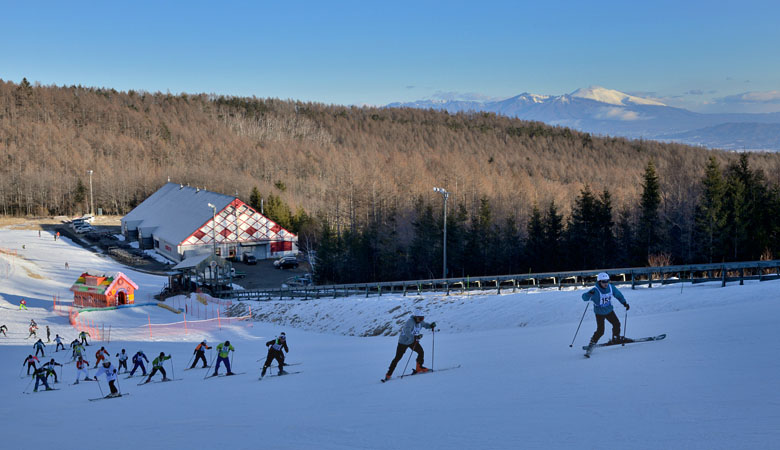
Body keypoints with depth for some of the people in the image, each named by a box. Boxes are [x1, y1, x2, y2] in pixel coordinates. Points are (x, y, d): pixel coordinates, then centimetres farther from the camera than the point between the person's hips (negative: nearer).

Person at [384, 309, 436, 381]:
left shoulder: (420, 321, -8)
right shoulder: (410, 322, -31)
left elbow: (425, 324, 12)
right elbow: (407, 332, -44)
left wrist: (431, 325, -10)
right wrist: (414, 337, -58)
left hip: (412, 341, 7)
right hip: (403, 341, -7)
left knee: (421, 352, -8)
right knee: (398, 357, -3)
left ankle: (419, 368, 9)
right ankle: (389, 374, 5)